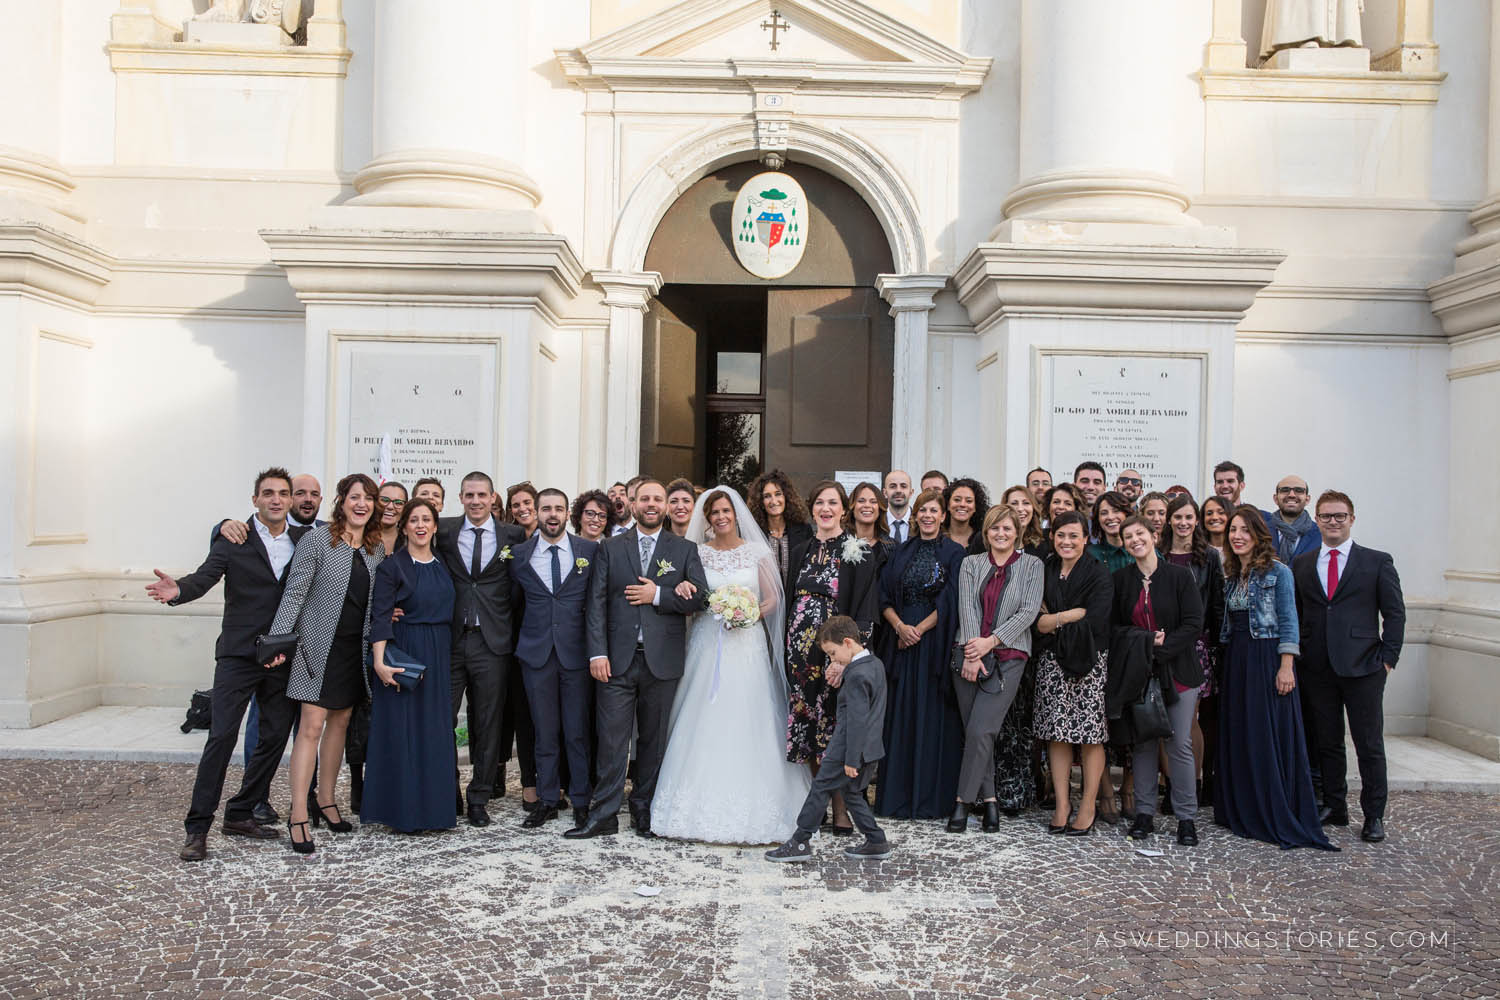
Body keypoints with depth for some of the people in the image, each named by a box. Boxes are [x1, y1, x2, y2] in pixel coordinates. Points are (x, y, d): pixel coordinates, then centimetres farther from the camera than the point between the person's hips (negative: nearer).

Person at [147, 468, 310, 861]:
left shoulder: (305, 539, 8)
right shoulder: (234, 538, -3)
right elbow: (206, 576, -16)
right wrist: (179, 589, -37)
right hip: (239, 655, -4)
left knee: (275, 737, 9)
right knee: (221, 736, -8)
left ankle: (240, 814, 24)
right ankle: (197, 828, 1)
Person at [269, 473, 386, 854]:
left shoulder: (377, 549, 8)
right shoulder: (316, 540, -7)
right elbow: (294, 593, -11)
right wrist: (278, 639, -19)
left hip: (356, 649, 6)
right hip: (320, 647, -5)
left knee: (340, 723, 13)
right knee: (312, 726, -8)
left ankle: (326, 799, 26)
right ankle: (298, 815, -3)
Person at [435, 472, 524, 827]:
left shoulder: (513, 536, 3)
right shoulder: (444, 531, 5)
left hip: (492, 642, 0)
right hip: (449, 639, 1)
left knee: (487, 725, 7)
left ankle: (479, 799, 20)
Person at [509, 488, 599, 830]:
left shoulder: (590, 551, 1)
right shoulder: (519, 554, 5)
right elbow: (513, 603, 15)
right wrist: (530, 630, 9)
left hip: (577, 652, -1)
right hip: (536, 654, 1)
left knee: (578, 731, 4)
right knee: (544, 731, 9)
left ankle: (581, 801, 15)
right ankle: (547, 800, 20)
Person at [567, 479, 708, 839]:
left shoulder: (684, 549, 8)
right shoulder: (610, 549, 8)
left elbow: (700, 596, 0)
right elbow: (596, 603, 2)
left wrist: (659, 595, -11)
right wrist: (597, 652, -7)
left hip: (662, 660, 1)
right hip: (617, 660, 0)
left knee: (653, 739, 9)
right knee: (612, 739, -1)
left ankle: (644, 810, 22)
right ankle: (603, 816, 7)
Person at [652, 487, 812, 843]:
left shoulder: (757, 552, 5)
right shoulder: (697, 554, 8)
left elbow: (773, 598, 8)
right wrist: (682, 590, -12)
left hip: (746, 644, -1)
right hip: (707, 645, 1)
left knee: (746, 723, -3)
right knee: (704, 722, -2)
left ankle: (748, 808, 5)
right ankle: (706, 806, 6)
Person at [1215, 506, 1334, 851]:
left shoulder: (1277, 572, -6)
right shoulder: (1229, 575, 11)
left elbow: (1289, 622, -9)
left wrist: (1286, 666, -16)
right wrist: (1226, 662, 8)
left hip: (1268, 660, -6)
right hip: (1235, 662, 6)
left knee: (1271, 737, -4)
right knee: (1238, 737, 9)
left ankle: (1279, 819, 5)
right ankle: (1243, 813, 18)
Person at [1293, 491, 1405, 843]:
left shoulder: (1377, 562, 3)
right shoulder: (1301, 565, 10)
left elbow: (1395, 613, 2)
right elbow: (1294, 614, 12)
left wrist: (1387, 658, -5)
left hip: (1363, 668, -3)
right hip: (1317, 668, 3)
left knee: (1370, 745, 2)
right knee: (1327, 742, 10)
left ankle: (1374, 815, 13)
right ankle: (1334, 807, 22)